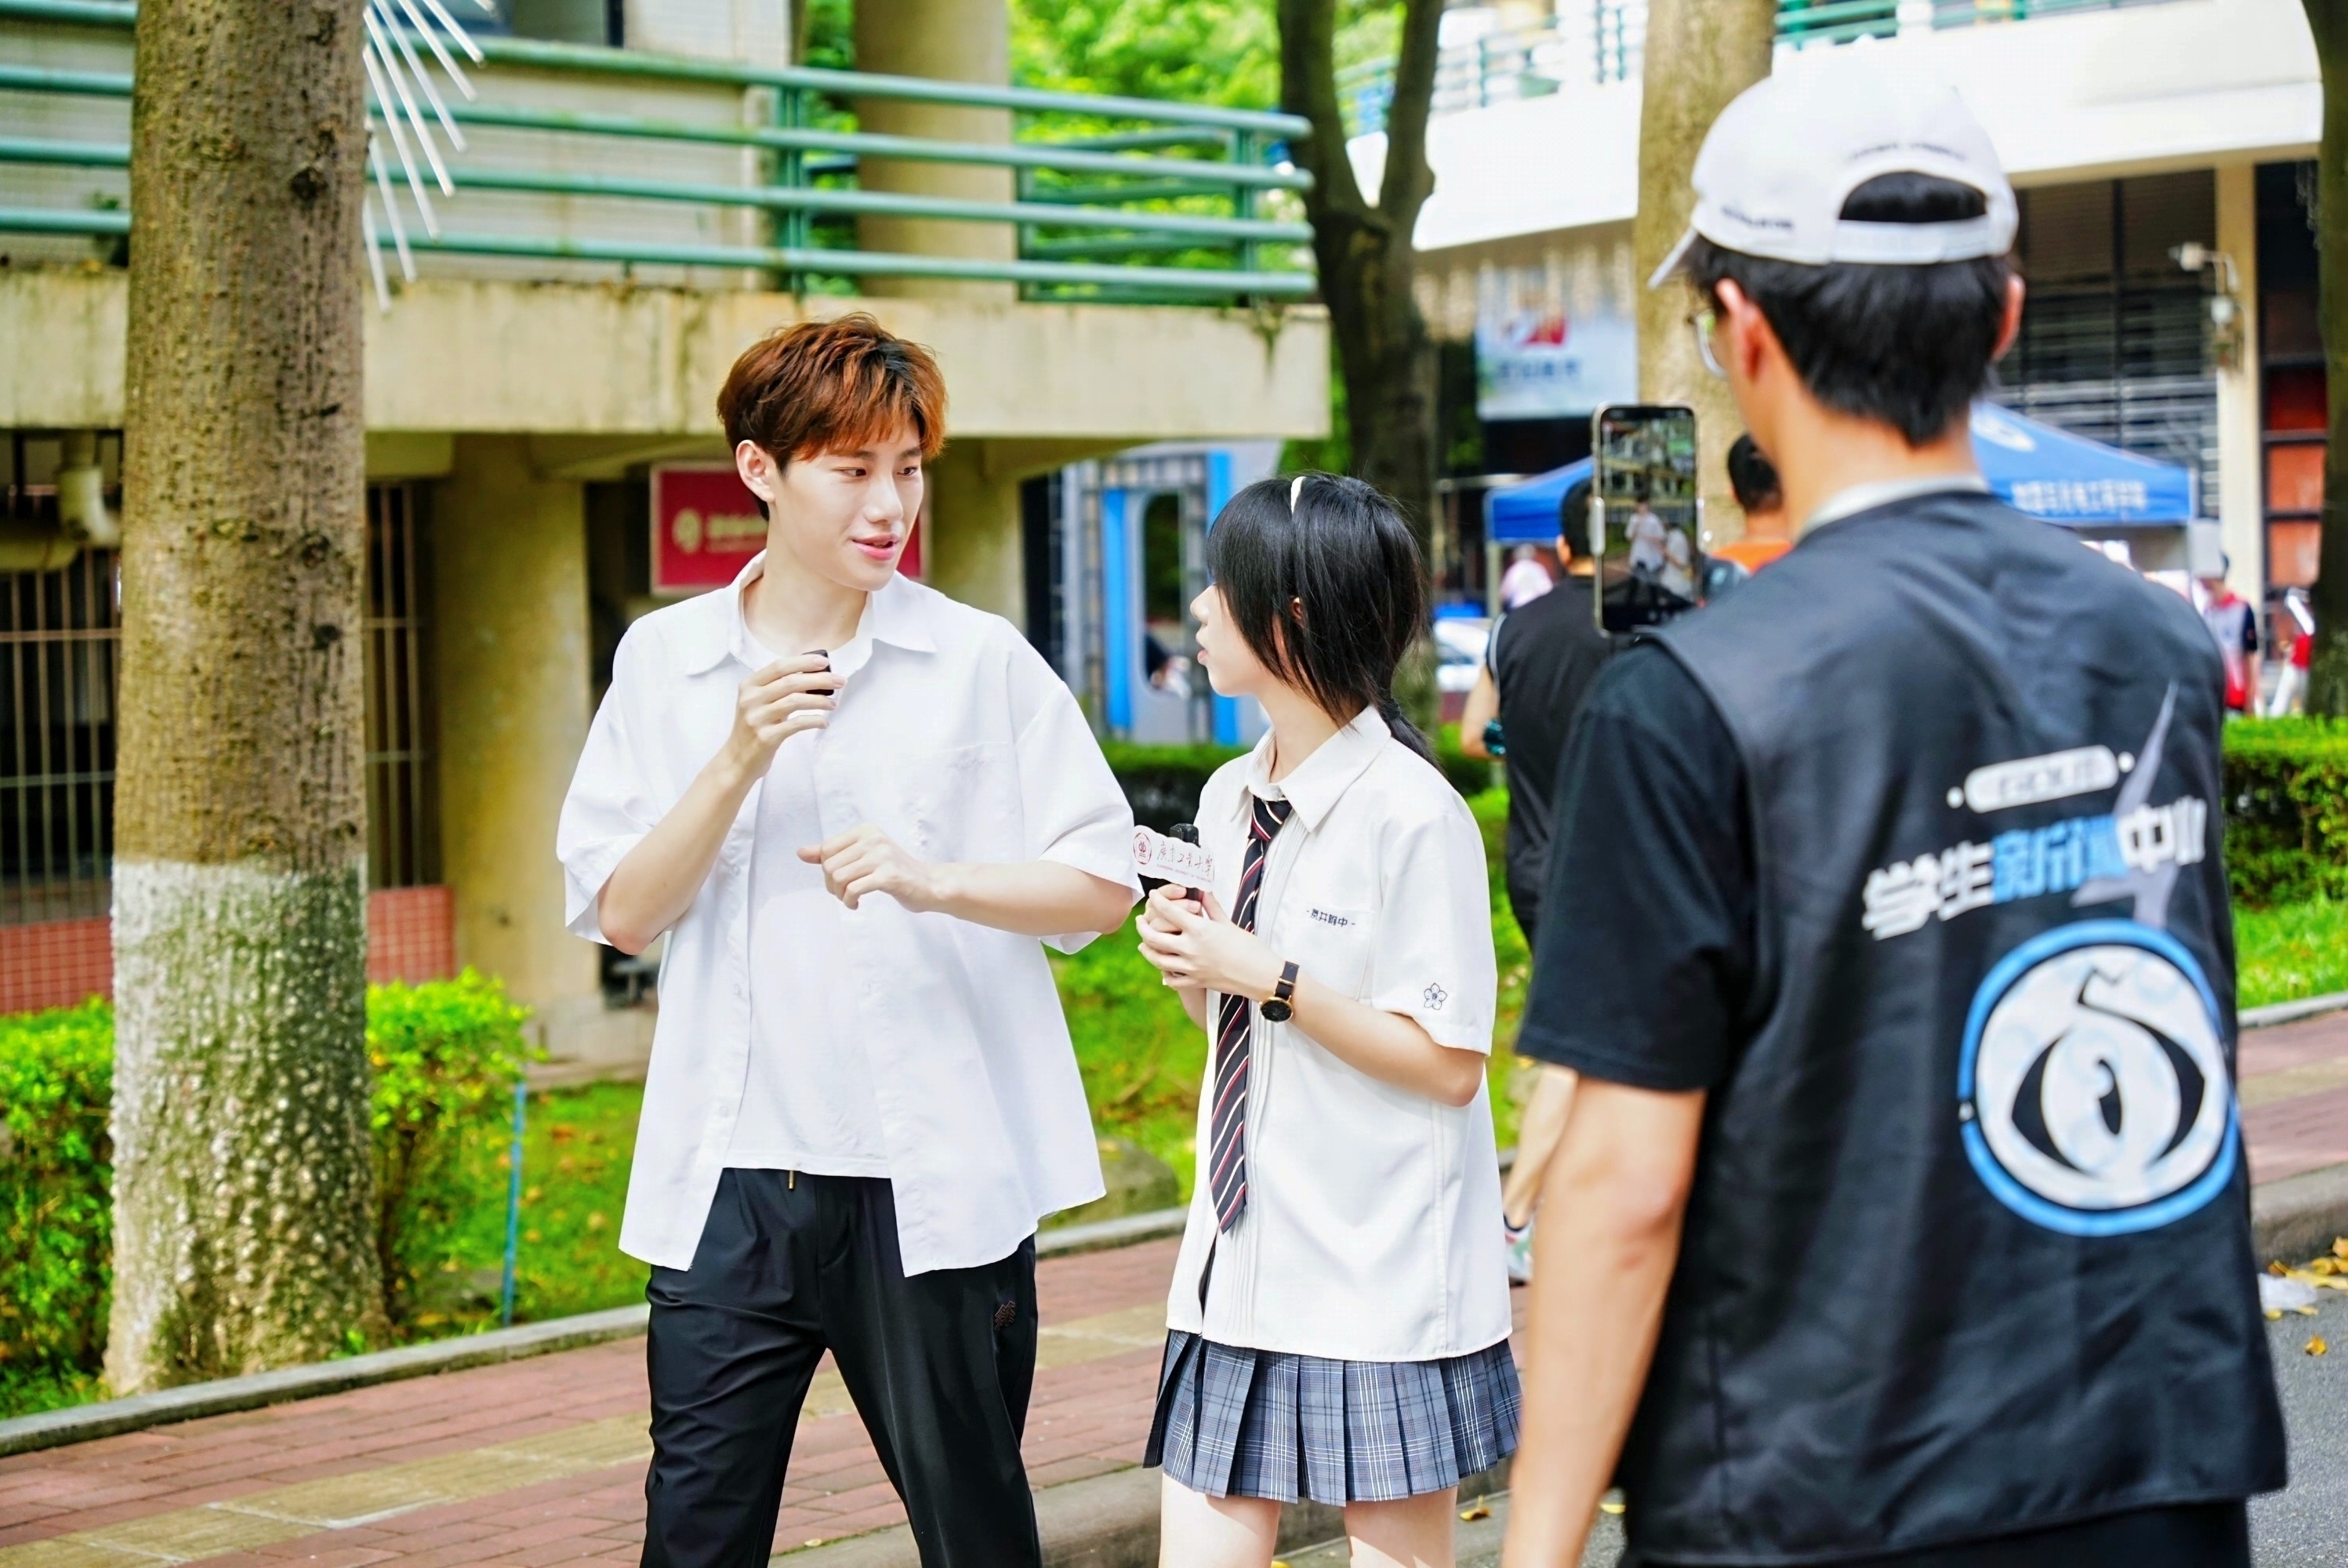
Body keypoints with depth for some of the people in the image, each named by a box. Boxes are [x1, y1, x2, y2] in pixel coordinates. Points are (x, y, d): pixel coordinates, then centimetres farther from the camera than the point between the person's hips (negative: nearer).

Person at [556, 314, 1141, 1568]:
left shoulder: (980, 661, 0)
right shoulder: (664, 661, 6)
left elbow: (1103, 885, -2)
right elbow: (620, 912, 1)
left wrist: (935, 879, -18)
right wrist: (738, 762, -13)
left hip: (937, 1179, -1)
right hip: (729, 1182, 2)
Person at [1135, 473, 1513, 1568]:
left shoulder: (1412, 814, -14)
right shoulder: (1228, 801, 10)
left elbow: (1448, 1066, -15)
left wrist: (1273, 977, -17)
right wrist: (1191, 964, -1)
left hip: (1380, 1282, -7)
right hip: (1241, 1263, 7)